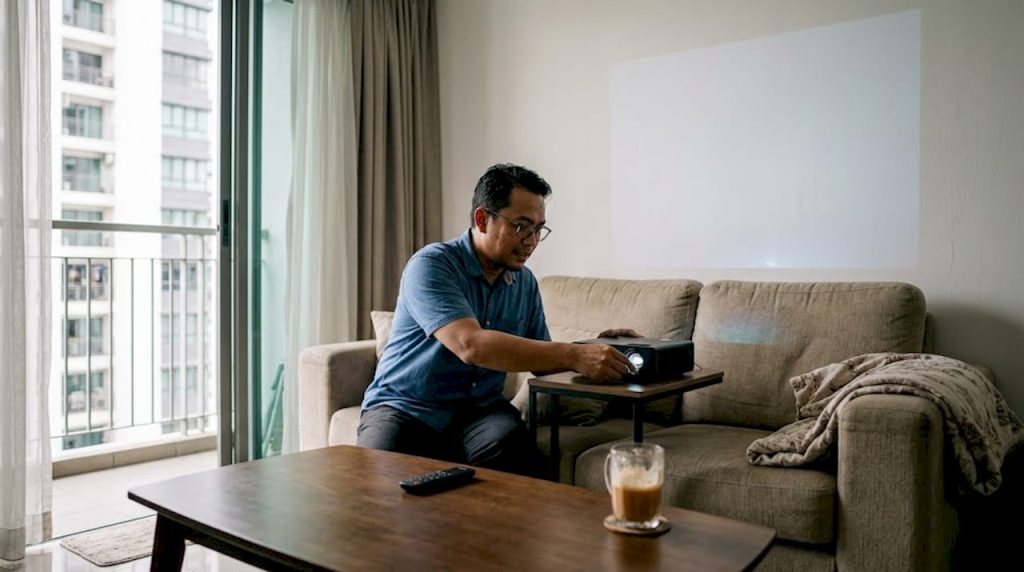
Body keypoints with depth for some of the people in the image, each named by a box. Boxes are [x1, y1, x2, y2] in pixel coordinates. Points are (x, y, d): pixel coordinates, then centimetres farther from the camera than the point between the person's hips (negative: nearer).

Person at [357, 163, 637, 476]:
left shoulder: (525, 282, 7)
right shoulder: (431, 265, -15)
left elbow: (539, 356, 15)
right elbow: (471, 345, -30)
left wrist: (593, 350, -4)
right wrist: (573, 355, -33)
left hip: (480, 409, 4)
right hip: (404, 407, -4)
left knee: (514, 451, -29)